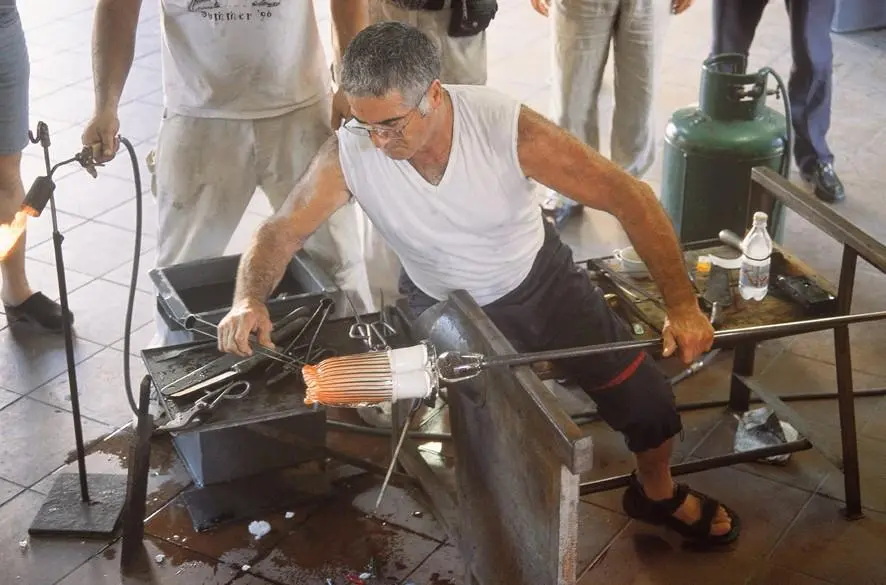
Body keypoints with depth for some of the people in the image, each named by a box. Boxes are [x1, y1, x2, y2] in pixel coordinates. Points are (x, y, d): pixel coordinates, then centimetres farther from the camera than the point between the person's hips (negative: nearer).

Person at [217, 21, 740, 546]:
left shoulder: (507, 128, -32)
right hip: (441, 304, 1)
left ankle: (657, 493, 33)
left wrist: (682, 304, -31)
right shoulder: (349, 153, -27)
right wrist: (250, 300, -39)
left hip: (538, 280, 0)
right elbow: (282, 232, -17)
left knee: (647, 403, 0)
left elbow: (628, 196, -27)